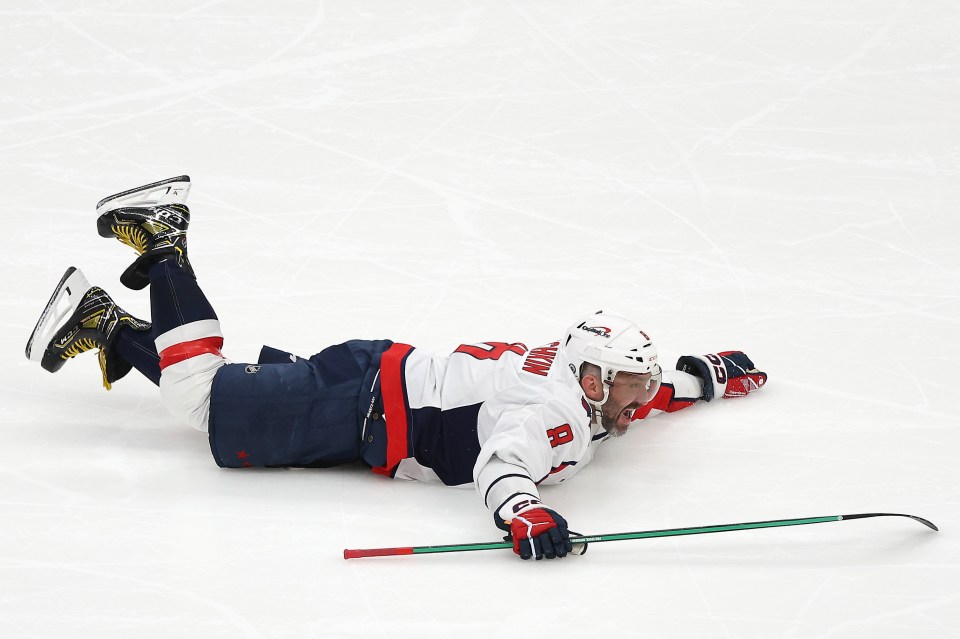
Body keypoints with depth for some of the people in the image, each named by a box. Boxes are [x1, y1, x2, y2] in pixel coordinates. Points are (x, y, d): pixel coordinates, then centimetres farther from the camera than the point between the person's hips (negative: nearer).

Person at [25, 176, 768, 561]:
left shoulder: (587, 388, 6)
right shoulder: (557, 411, -23)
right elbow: (502, 462, -40)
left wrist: (706, 378, 25)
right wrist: (524, 515, -56)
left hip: (392, 377, 9)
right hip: (365, 409, -9)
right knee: (215, 404, -4)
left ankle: (110, 326, 20)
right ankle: (165, 249, 3)